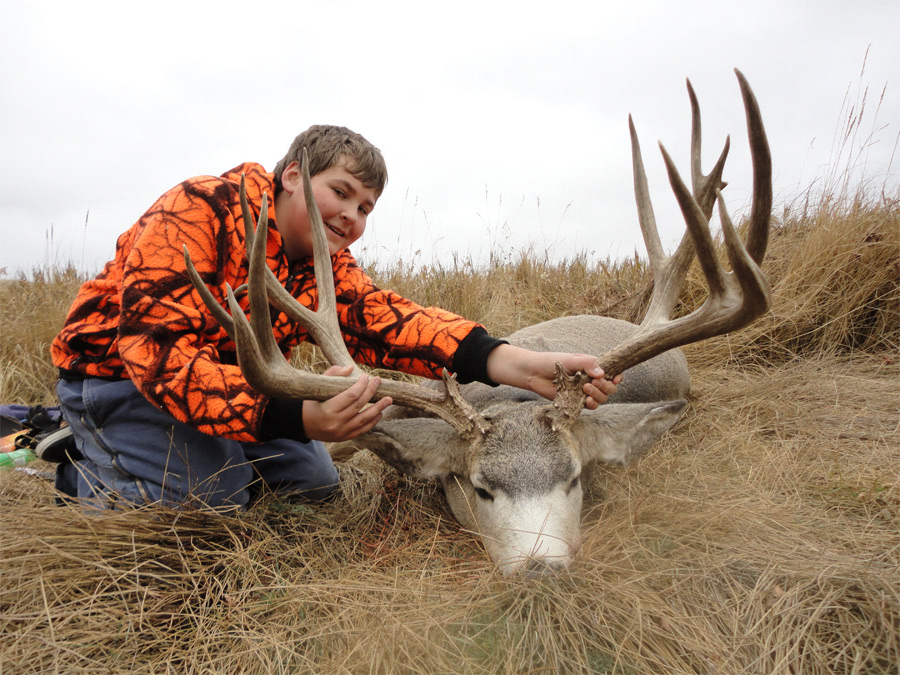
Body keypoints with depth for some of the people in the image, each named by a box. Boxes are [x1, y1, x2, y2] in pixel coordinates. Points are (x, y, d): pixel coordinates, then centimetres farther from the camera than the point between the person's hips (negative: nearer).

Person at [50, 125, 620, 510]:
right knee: (208, 493, -22)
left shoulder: (328, 268, -6)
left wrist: (522, 365, -43)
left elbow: (386, 319, -26)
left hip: (229, 384, 6)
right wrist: (300, 417, -53)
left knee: (312, 480, 2)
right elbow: (160, 347, -37)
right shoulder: (197, 211, -26)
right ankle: (88, 476, 5)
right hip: (115, 370, -6)